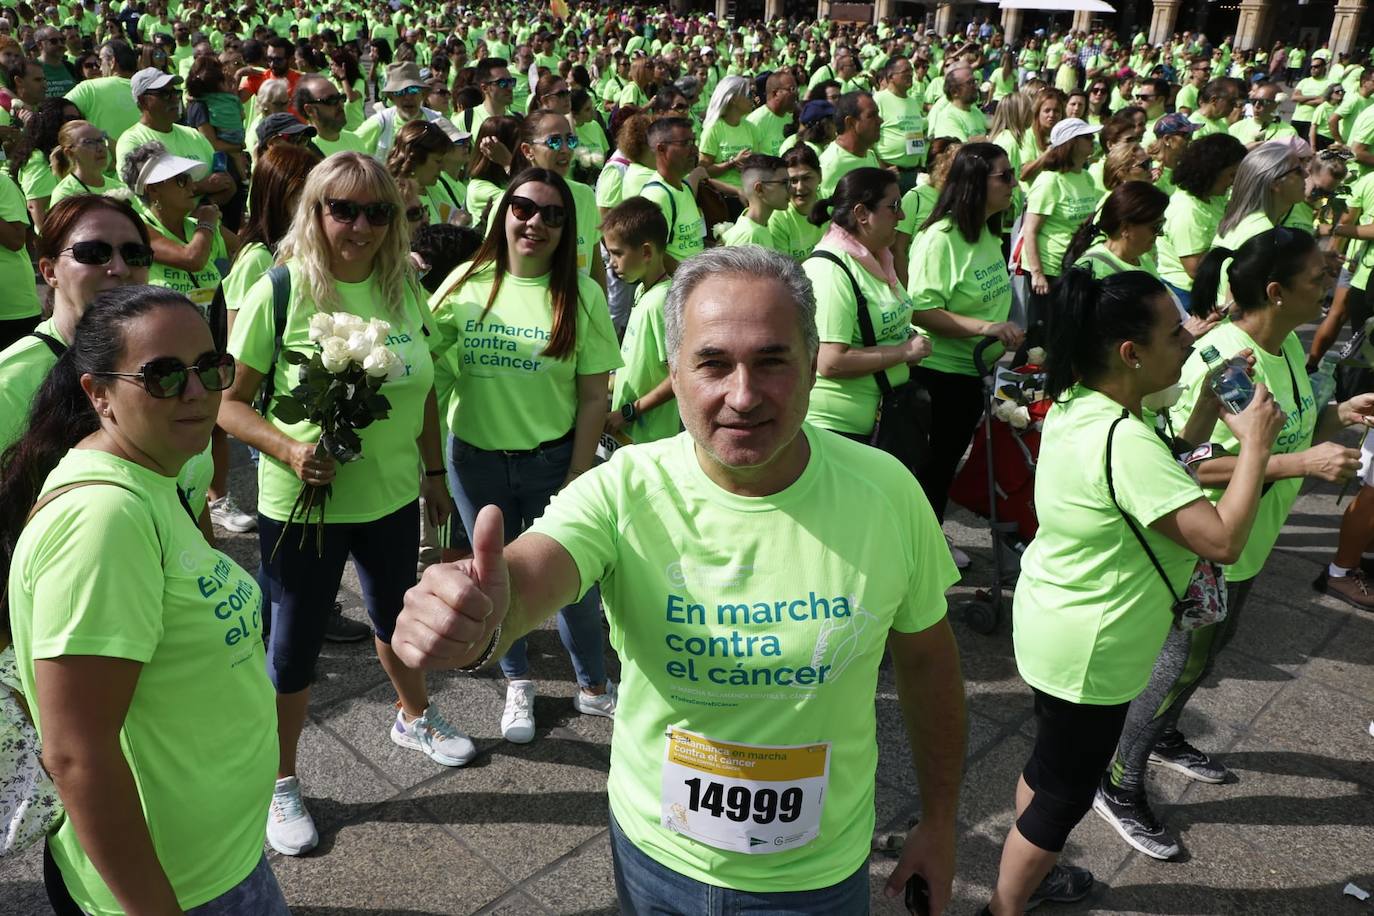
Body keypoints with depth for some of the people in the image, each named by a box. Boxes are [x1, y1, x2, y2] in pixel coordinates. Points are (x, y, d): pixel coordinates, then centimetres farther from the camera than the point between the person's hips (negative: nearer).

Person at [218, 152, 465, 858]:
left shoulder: (403, 286, -1)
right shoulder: (279, 292, -15)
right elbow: (228, 401, -12)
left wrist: (434, 471, 12)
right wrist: (288, 449, -27)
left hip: (393, 497, 5)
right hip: (303, 505, -4)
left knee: (397, 615, 24)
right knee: (295, 643, 11)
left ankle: (414, 717, 52)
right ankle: (282, 783, 33)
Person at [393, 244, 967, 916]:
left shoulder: (886, 492, -16)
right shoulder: (625, 490, -20)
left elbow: (926, 658, -3)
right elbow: (526, 576, -39)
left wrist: (939, 819, 6)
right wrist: (478, 620, -62)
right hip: (656, 855, 0)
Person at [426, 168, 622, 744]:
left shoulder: (580, 294, -7)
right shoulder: (468, 284, -2)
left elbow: (594, 396, -6)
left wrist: (576, 479, -8)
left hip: (552, 457, -2)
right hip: (476, 457, 2)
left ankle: (593, 686, 32)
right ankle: (517, 684, 38)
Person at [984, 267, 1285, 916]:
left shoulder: (1076, 407, -1)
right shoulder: (1124, 441, -31)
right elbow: (1223, 540, -30)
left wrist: (1210, 403, 2)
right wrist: (1256, 440, -20)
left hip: (1051, 621, 10)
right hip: (1087, 653, -10)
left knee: (1050, 763, 29)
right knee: (1063, 795, 10)